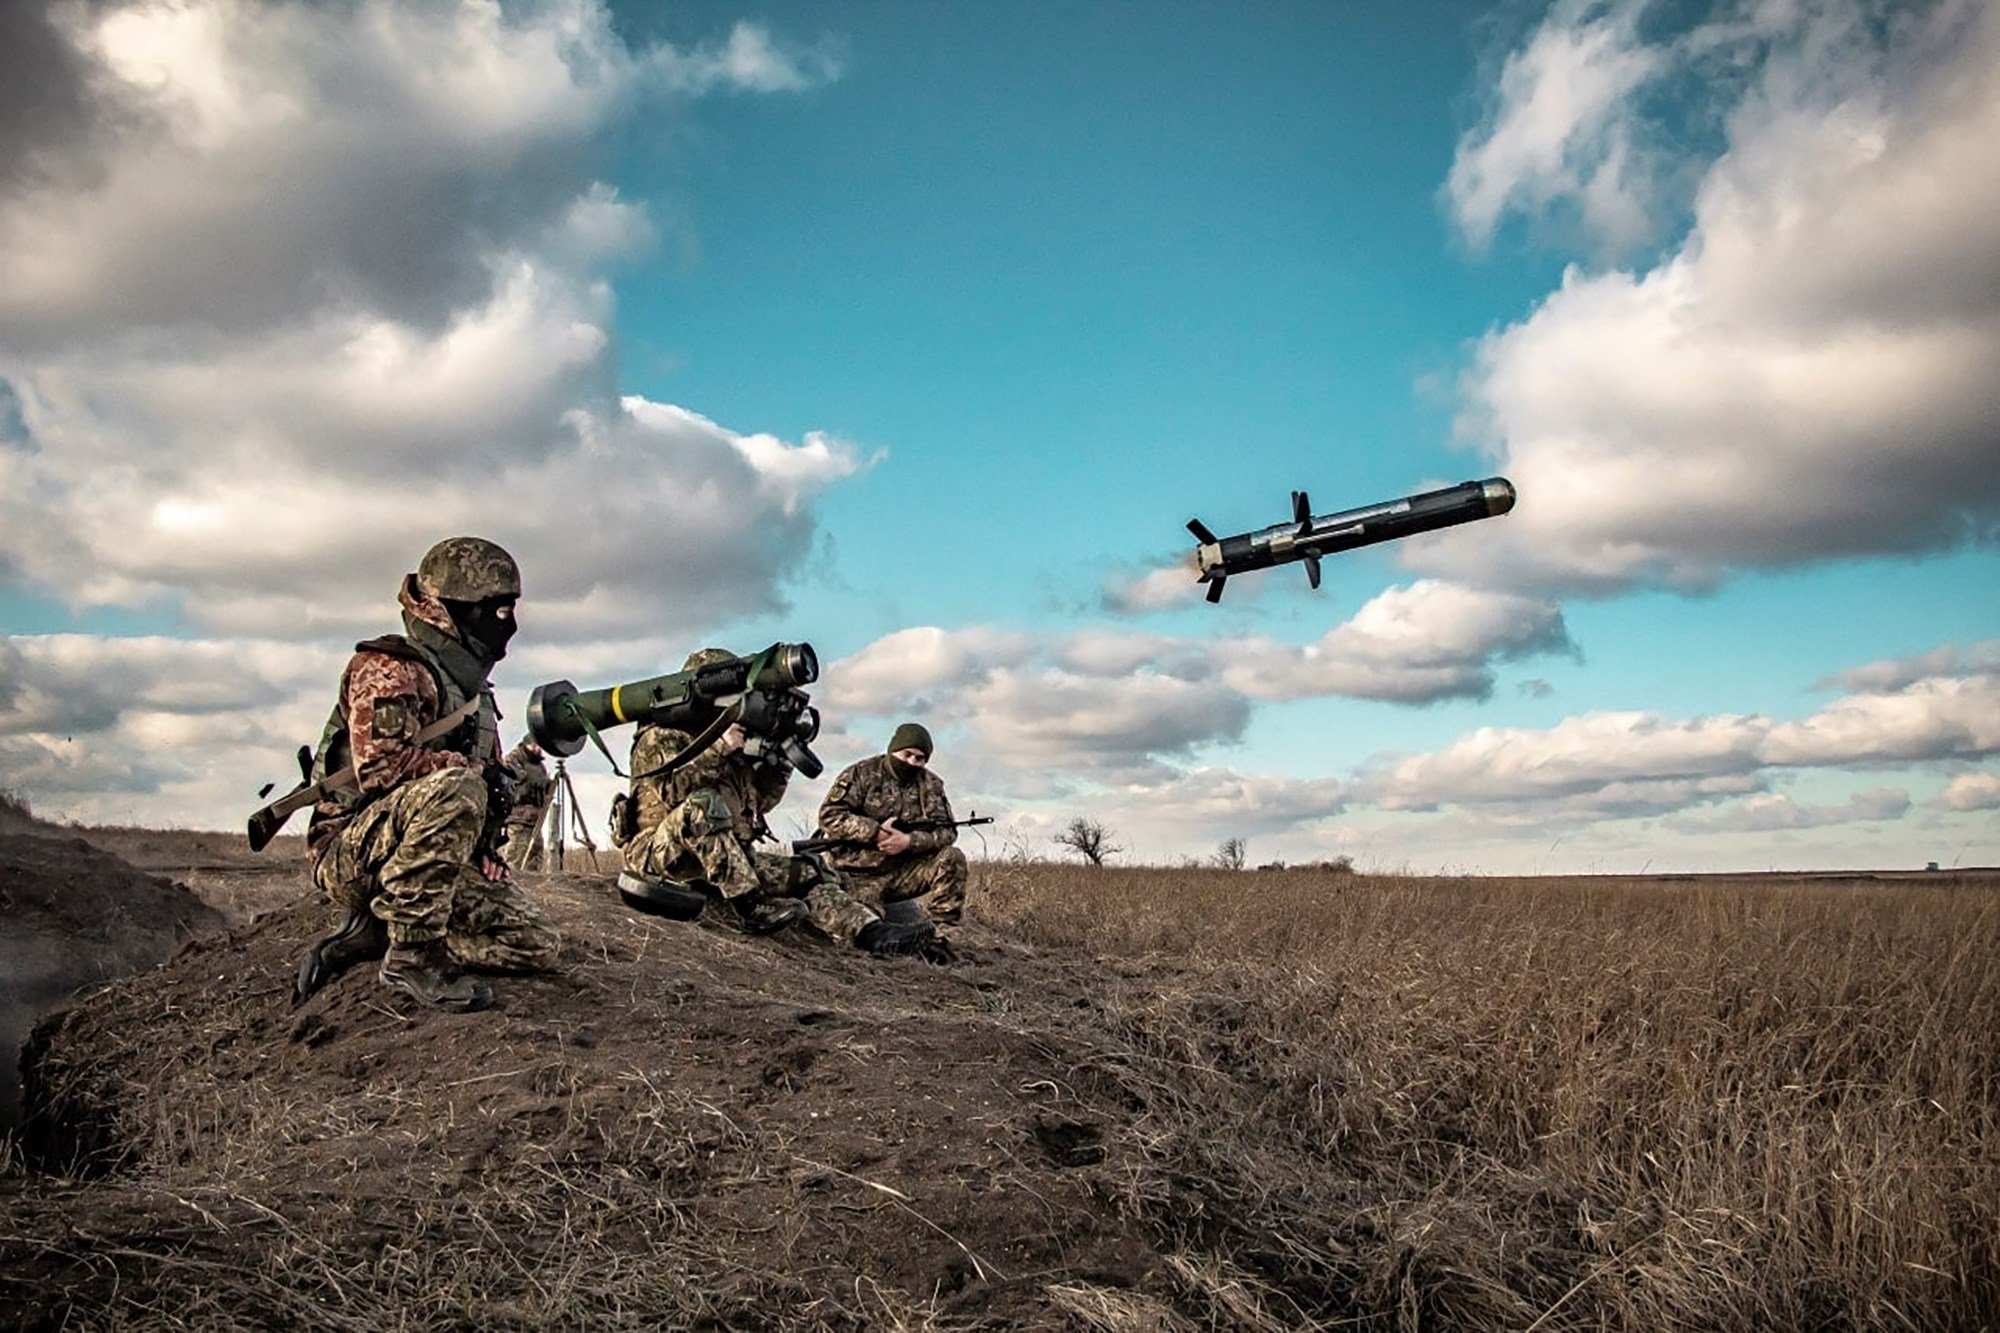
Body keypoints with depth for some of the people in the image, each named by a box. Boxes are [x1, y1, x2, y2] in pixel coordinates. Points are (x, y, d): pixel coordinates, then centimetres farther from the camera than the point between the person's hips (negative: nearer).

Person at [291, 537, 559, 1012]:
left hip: (445, 865, 8)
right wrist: (477, 771, -19)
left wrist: (483, 849, 7)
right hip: (353, 854, -8)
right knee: (453, 789, -37)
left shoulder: (475, 691, 18)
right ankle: (412, 954, -26)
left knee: (536, 944, -7)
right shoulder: (389, 668, -9)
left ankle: (373, 935, 2)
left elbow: (491, 780, 25)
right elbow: (380, 764, -25)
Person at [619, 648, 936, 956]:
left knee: (807, 873, -9)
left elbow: (759, 802, 21)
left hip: (729, 860, 7)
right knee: (703, 803, -37)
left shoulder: (725, 743, 21)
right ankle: (751, 906, -39)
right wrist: (719, 750, -21)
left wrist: (778, 762, 6)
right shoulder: (659, 738, -1)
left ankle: (871, 931, -29)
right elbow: (671, 788, -20)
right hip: (662, 853, -7)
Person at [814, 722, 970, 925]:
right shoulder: (861, 774, -6)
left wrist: (909, 840, -21)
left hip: (903, 872, 4)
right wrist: (875, 831, -22)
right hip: (859, 876, -4)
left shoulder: (931, 786, 6)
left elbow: (946, 832, -3)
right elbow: (829, 815, -14)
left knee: (952, 859, -16)